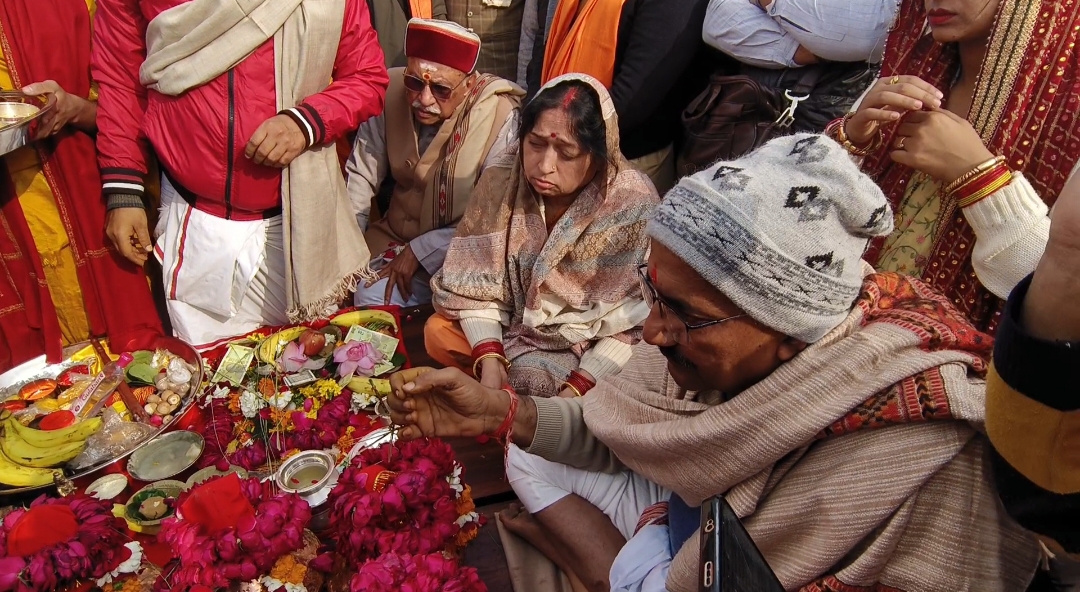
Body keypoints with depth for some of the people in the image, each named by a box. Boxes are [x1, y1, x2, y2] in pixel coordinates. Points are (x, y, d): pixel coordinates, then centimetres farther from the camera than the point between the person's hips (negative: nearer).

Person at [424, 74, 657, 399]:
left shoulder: (633, 205, -24)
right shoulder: (502, 179, -16)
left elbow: (631, 322, -19)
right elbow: (475, 282, -10)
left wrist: (574, 392, -27)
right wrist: (489, 359, -24)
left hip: (591, 351, -3)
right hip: (513, 325, 3)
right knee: (437, 332, -16)